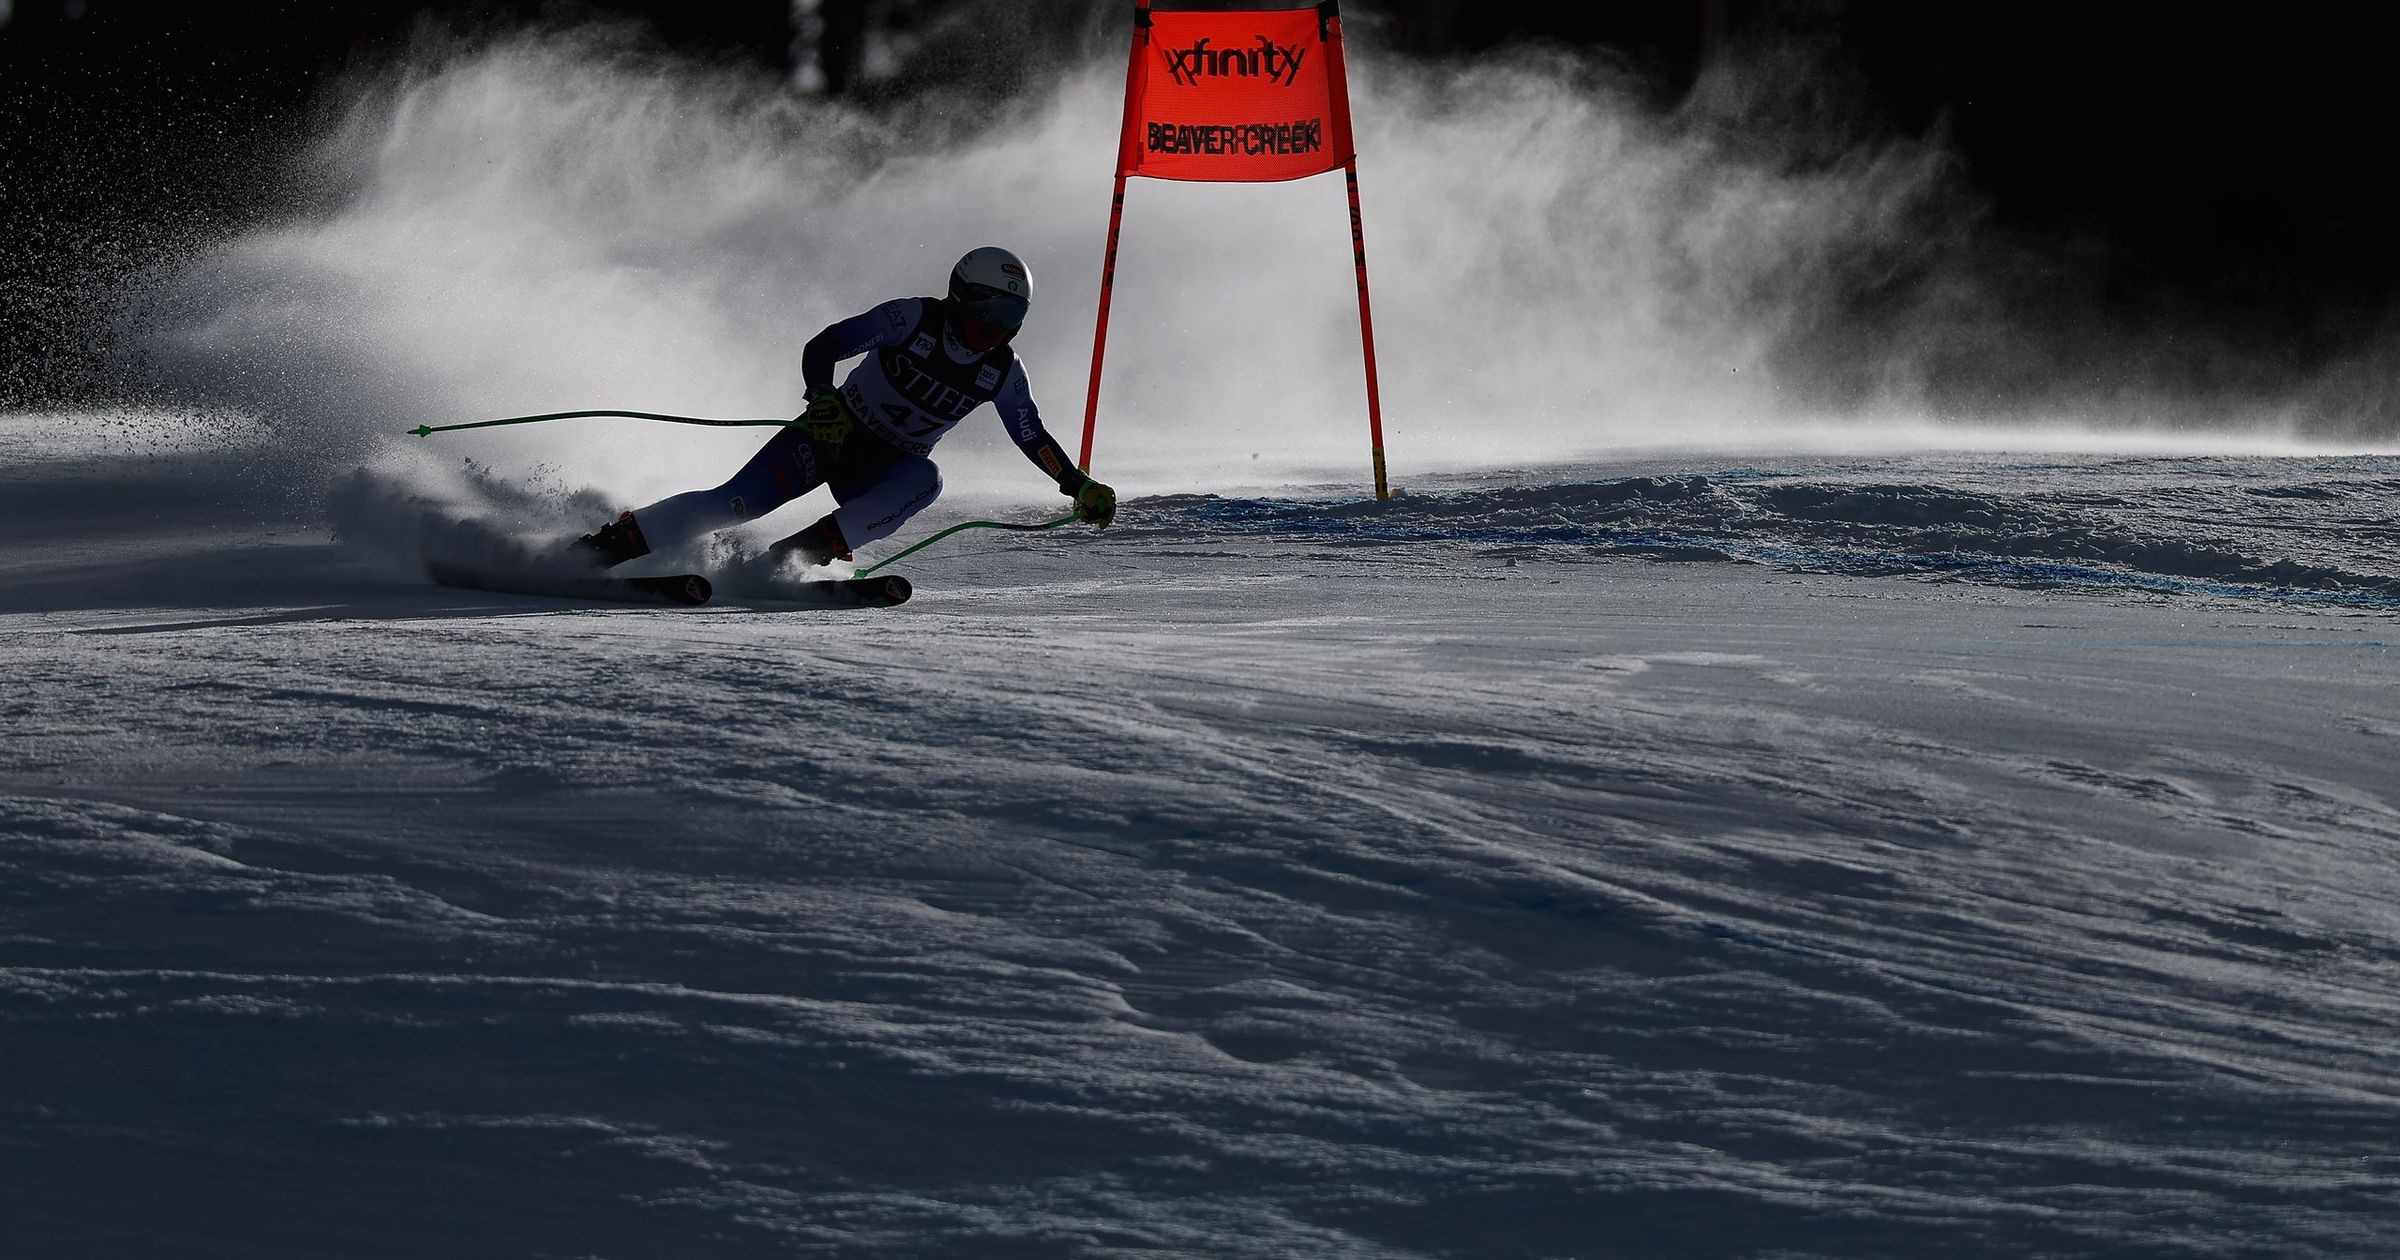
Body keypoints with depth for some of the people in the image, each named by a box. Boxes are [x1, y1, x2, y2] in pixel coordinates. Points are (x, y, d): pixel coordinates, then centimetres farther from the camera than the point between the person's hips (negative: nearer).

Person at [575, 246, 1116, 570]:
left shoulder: (1003, 374, -4)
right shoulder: (913, 319, -16)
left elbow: (1033, 438, 11)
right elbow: (822, 347, -17)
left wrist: (1079, 485, 2)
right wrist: (821, 400, -34)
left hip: (882, 472, 3)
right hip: (833, 433, -3)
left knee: (924, 479, -33)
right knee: (737, 502, -22)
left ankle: (806, 551, -34)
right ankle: (612, 543, -15)